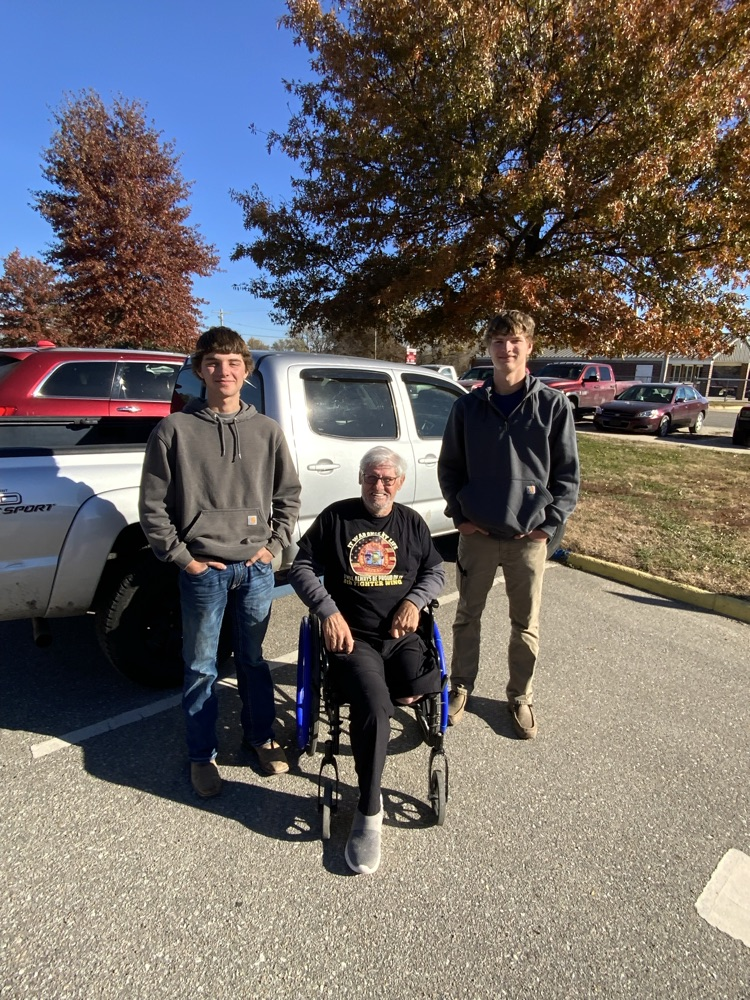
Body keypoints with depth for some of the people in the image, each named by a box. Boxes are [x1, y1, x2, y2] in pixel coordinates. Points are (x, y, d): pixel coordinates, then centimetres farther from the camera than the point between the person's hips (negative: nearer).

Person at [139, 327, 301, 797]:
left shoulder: (267, 430, 3)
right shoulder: (175, 430, -4)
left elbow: (288, 495, 10)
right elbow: (153, 506, -2)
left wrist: (274, 545, 1)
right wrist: (182, 557, -6)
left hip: (256, 567, 2)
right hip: (203, 570, -2)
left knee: (253, 659, 17)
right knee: (201, 668, 11)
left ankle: (261, 735, 38)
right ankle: (202, 754, 31)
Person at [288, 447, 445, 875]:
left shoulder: (412, 522, 12)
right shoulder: (336, 517, 4)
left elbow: (437, 571, 18)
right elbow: (302, 568, 4)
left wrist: (415, 601, -3)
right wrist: (329, 611, -10)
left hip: (401, 635, 3)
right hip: (351, 636, -3)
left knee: (427, 690, -25)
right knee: (374, 706, -28)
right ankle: (370, 812, -8)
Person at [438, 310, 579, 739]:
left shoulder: (554, 405, -3)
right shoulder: (468, 406, 1)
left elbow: (568, 472, 1)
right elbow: (449, 466, 8)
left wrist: (551, 523, -7)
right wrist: (460, 515, -1)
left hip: (529, 537, -1)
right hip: (477, 534, 1)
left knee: (526, 625, 12)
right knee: (468, 616, 13)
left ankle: (521, 697, 33)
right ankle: (461, 687, 34)